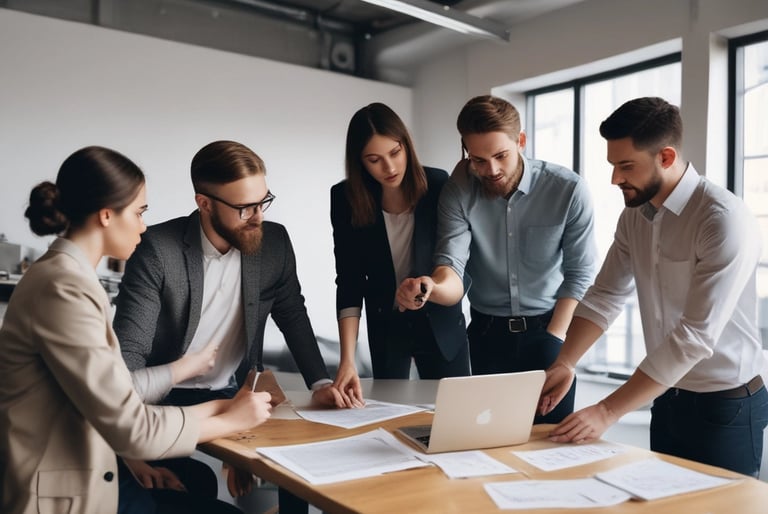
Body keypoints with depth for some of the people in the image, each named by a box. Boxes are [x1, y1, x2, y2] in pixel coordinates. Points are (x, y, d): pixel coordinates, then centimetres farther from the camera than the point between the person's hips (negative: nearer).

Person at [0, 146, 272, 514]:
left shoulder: (68, 277, 10)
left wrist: (219, 407, 2)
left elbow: (115, 404, 4)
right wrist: (231, 420, -8)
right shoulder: (65, 289, -20)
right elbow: (129, 426, -21)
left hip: (78, 484, 8)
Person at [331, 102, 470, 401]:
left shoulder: (439, 185, -15)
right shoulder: (346, 198, -14)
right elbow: (349, 281, -15)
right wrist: (347, 359, -24)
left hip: (440, 321, 0)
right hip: (386, 323, 1)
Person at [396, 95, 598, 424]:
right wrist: (433, 286, -45)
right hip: (487, 332, 1)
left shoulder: (568, 190, -15)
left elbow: (580, 273, -7)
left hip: (547, 329, -1)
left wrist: (553, 339, -10)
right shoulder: (458, 192, -12)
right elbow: (452, 268, -22)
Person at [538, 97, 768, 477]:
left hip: (725, 405, -6)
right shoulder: (634, 215, 0)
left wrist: (607, 412, -29)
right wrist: (564, 364, -16)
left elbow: (695, 337, -28)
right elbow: (605, 297, 0)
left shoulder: (724, 220, -23)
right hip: (666, 398, 7)